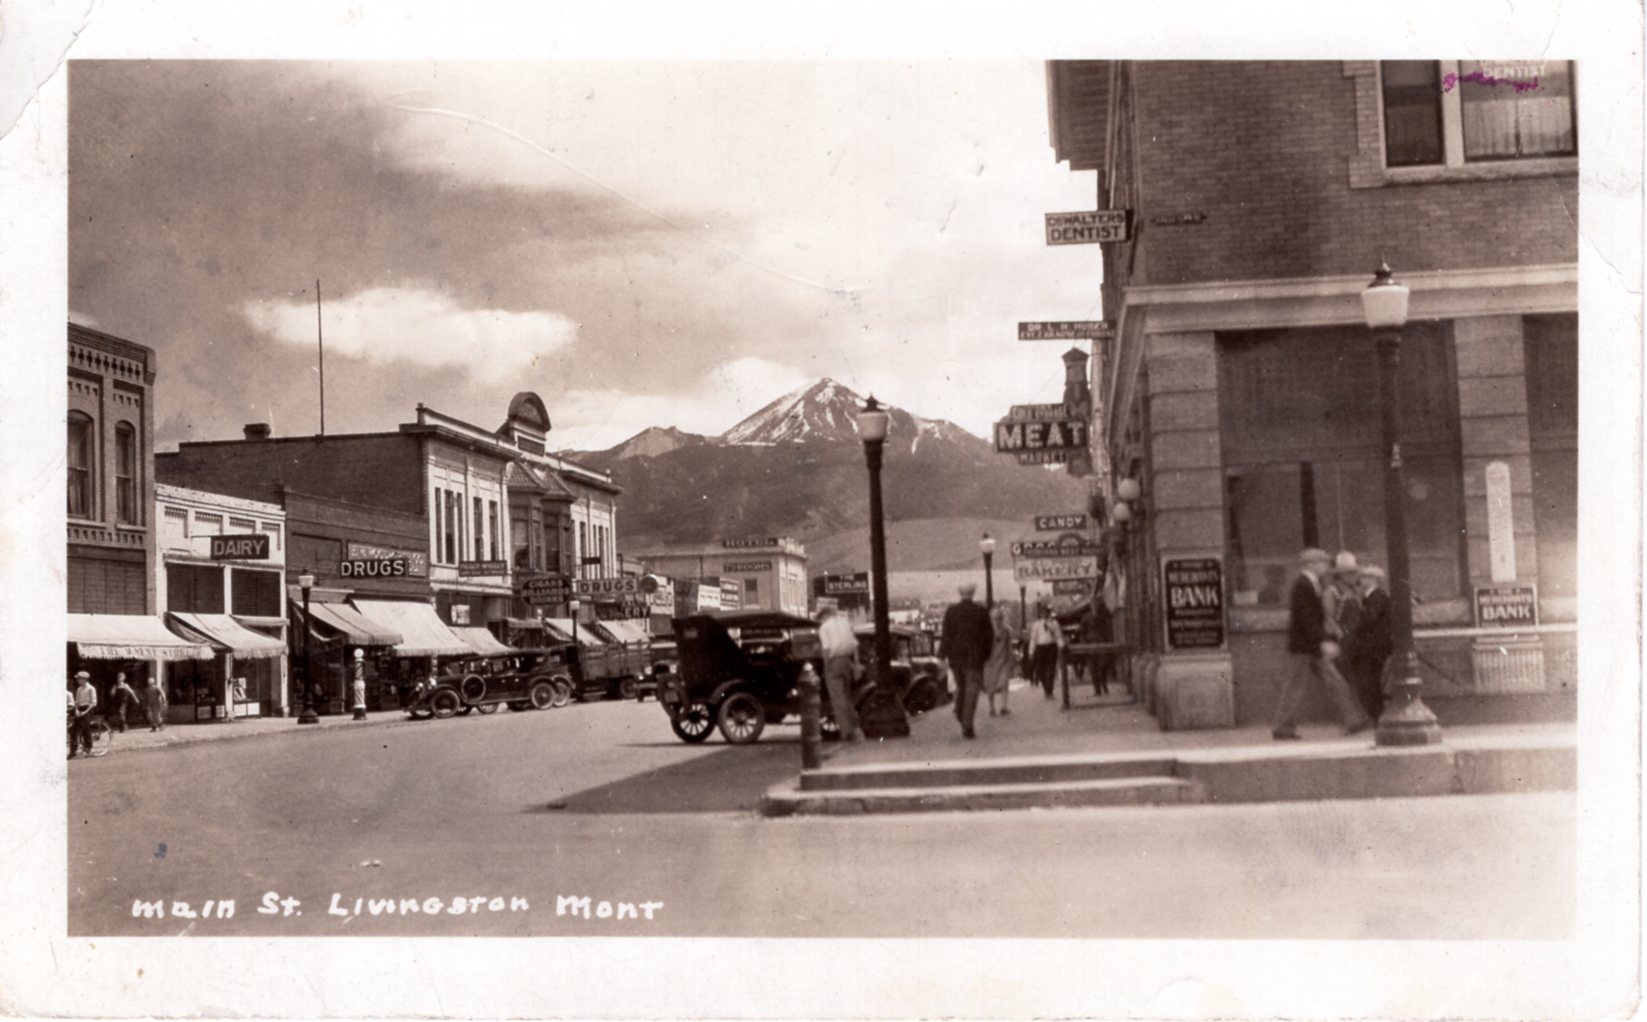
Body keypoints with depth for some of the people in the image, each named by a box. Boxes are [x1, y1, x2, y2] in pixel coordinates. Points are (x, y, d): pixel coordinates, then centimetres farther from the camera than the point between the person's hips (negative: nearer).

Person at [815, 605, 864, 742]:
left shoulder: (824, 627, -4)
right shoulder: (846, 623, 12)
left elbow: (826, 649, -13)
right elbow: (855, 645, 8)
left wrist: (826, 668, -7)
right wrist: (856, 665, 11)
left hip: (834, 661, -5)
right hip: (847, 660, 5)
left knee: (838, 698, -1)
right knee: (848, 696, 16)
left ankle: (847, 731, -5)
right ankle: (855, 728, 12)